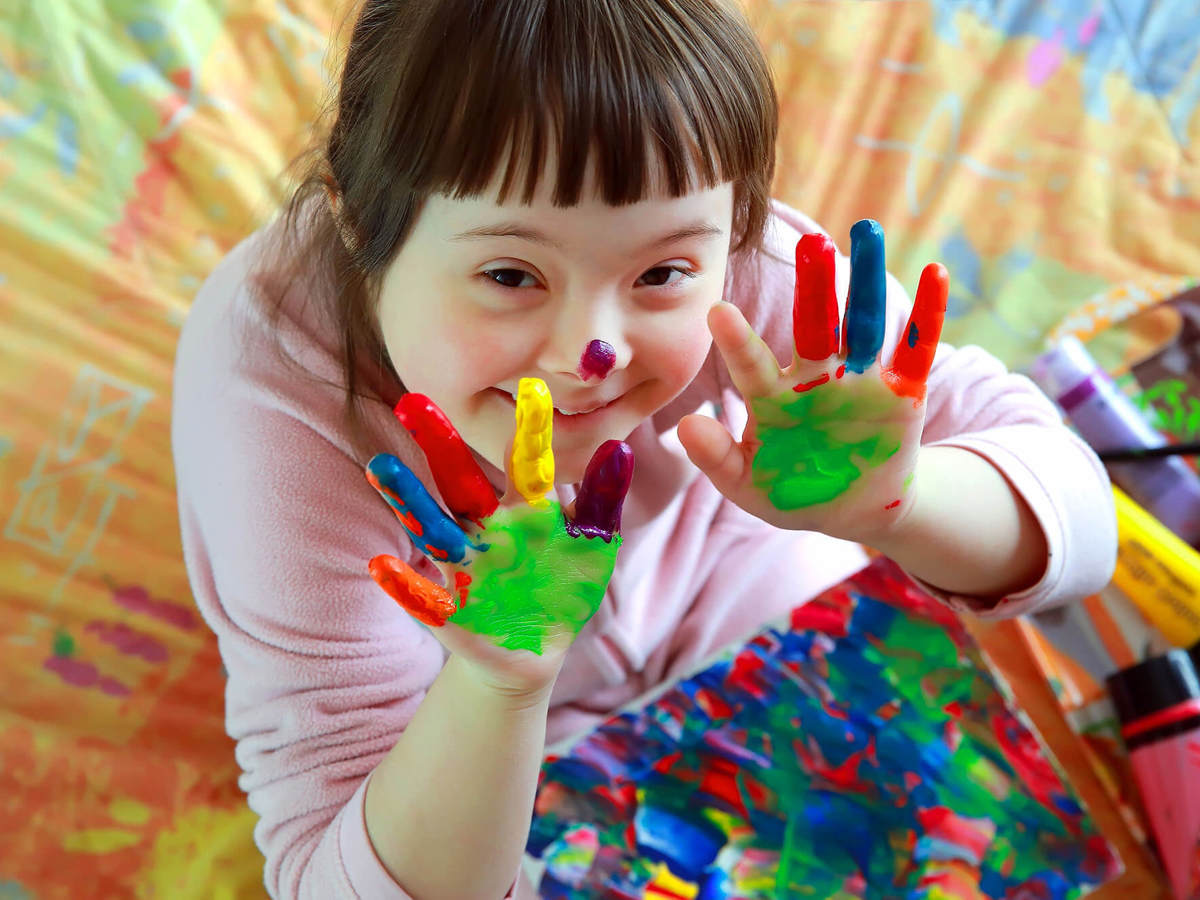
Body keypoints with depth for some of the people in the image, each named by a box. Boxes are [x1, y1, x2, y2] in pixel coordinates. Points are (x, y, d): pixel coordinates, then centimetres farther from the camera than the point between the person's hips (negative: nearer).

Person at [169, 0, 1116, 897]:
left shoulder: (721, 254, -33)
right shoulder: (273, 377, -38)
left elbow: (1075, 518, -27)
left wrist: (885, 503, -49)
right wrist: (499, 685, -55)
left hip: (705, 579, 3)